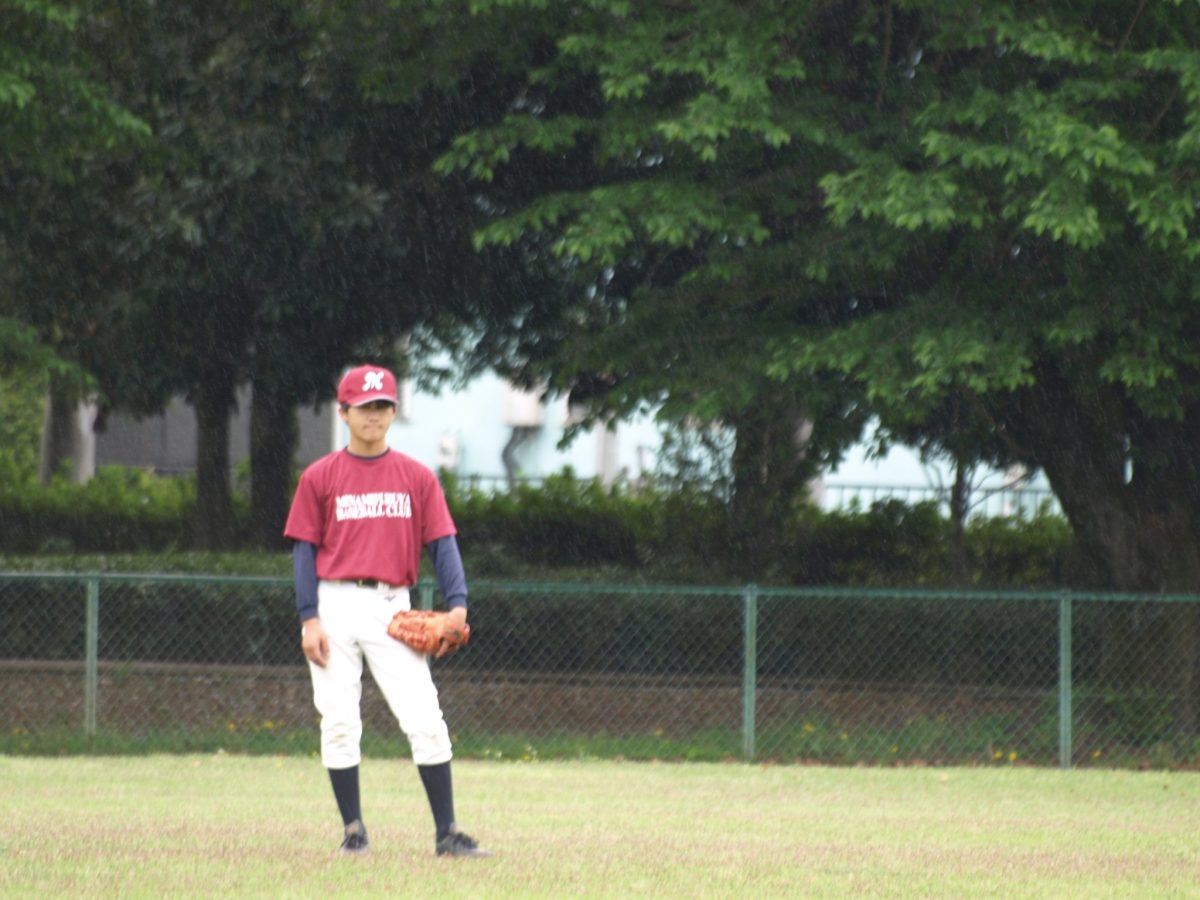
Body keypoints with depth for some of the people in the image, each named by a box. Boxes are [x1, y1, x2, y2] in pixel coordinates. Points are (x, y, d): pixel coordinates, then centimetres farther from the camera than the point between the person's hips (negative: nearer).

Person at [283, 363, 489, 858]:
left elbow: (441, 542, 4)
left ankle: (447, 832, -4)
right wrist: (309, 618, -6)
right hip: (336, 605, 0)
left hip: (392, 607, 0)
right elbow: (305, 550, 3)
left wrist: (457, 603, -11)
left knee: (426, 722, -7)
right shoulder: (319, 478, 5)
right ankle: (353, 831, 9)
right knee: (339, 724, 0)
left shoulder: (418, 477, 8)